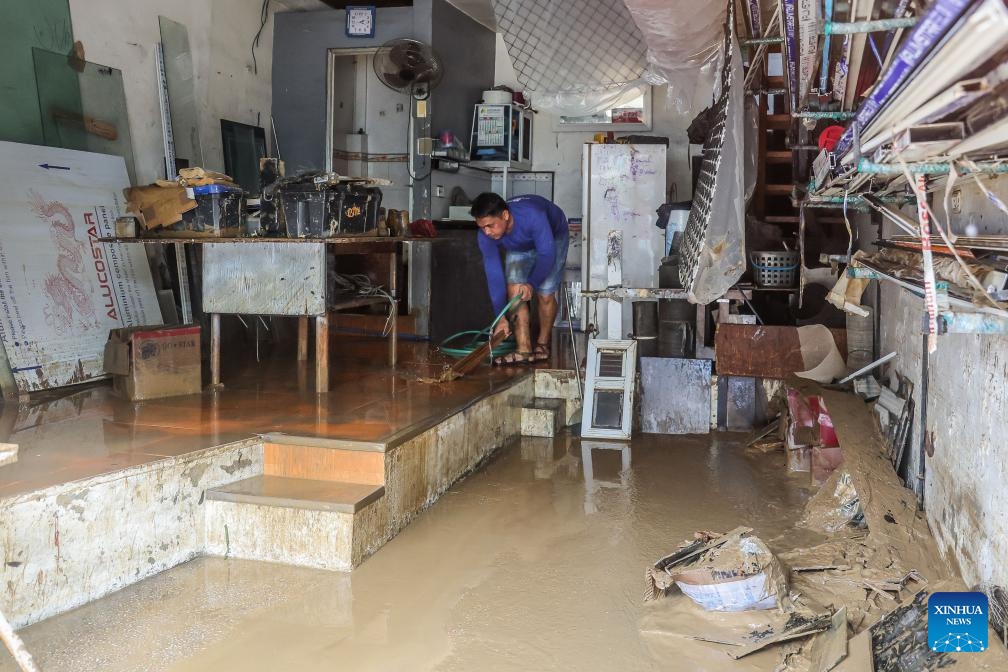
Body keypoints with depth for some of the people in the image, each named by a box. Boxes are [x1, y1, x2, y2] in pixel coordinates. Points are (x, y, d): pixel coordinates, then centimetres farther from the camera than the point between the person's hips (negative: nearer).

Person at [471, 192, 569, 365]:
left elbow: (547, 254, -36)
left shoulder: (532, 216, -45)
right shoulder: (485, 236, -29)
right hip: (519, 245, 4)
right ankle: (524, 350, -13)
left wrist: (532, 283, -31)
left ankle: (543, 344, 13)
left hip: (552, 237, -3)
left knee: (545, 295, -10)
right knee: (514, 289, -15)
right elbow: (494, 275, -25)